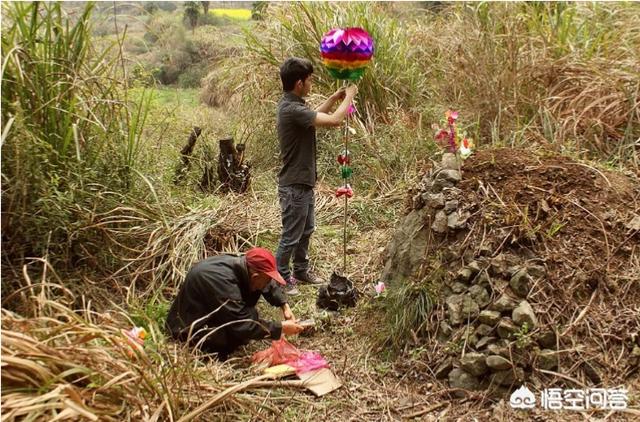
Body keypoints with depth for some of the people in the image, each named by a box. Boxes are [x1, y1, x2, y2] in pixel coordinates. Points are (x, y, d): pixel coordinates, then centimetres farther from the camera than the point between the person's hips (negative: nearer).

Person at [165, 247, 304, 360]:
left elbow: (269, 286, 8)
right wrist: (280, 328, -24)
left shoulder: (241, 264, -11)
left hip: (208, 310, 9)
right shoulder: (222, 281, -36)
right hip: (191, 326, -9)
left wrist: (284, 305, -5)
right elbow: (244, 326, -33)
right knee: (249, 319, -24)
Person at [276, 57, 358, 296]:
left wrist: (335, 97, 15)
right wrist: (349, 97, -12)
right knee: (291, 236, 3)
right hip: (294, 185, -10)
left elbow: (316, 115, 26)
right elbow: (334, 121, -28)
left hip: (303, 182, 10)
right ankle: (281, 279, 19)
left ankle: (301, 271, 38)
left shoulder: (292, 104, 6)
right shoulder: (292, 110, -26)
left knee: (306, 229, 22)